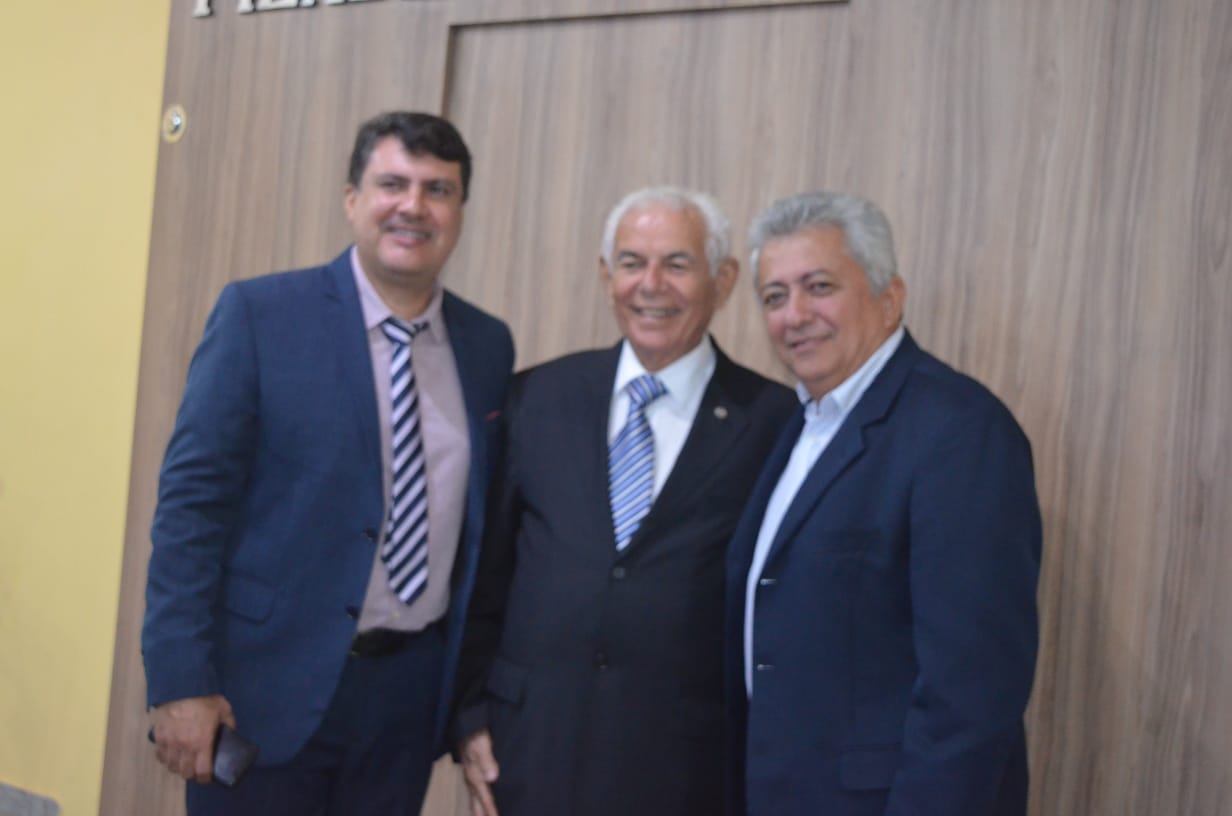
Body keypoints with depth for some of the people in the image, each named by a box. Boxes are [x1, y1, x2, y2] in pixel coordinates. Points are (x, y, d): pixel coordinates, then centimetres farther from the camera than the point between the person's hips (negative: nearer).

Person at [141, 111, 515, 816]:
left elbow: (485, 525, 11)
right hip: (271, 682, -4)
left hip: (411, 691, 4)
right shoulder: (260, 314, -7)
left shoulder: (490, 345, 5)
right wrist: (180, 682, -13)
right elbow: (191, 499, -9)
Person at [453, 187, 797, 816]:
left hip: (682, 763, -2)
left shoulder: (774, 421, -4)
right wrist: (470, 715, 4)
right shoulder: (537, 397, 4)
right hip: (530, 745, 2)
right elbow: (485, 568, 7)